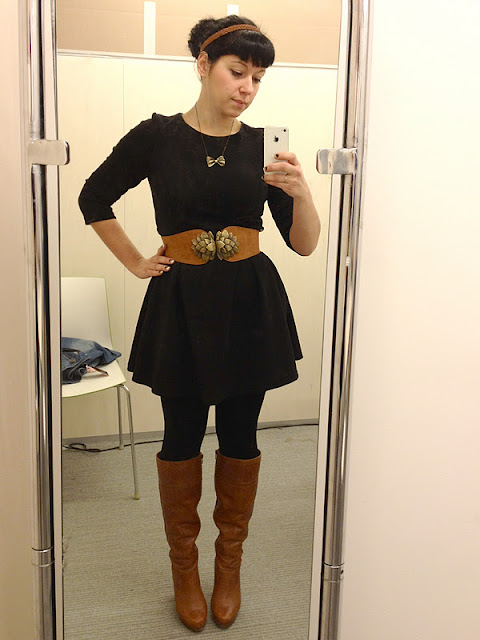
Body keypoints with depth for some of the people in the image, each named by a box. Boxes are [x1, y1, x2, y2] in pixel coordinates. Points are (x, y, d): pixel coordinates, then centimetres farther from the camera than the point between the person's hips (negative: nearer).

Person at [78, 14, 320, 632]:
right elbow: (93, 198, 11)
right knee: (182, 437, 8)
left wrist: (301, 193, -18)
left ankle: (229, 563, 31)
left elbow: (304, 244, 1)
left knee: (240, 438, 9)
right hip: (181, 304, -1)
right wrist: (135, 263, 6)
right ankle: (184, 565, 29)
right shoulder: (157, 136, -2)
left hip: (251, 302, 2)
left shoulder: (263, 144, 3)